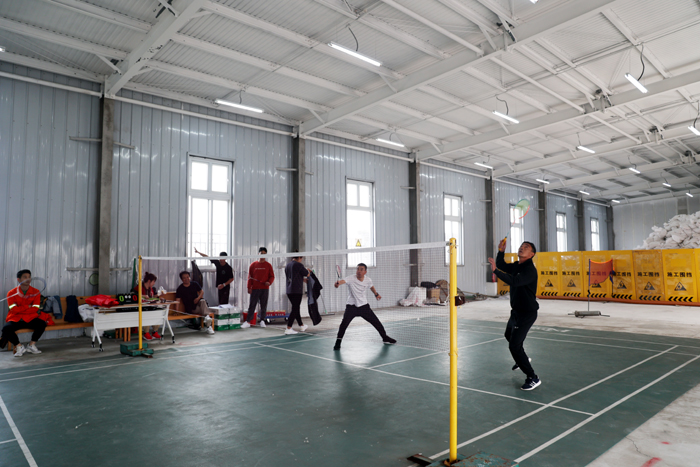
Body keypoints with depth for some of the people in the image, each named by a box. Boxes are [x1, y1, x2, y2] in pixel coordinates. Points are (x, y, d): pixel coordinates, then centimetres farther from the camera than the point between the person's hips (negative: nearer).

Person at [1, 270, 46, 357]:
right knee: (6, 328, -32)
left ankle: (31, 345, -6)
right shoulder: (11, 293, -2)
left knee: (42, 324, -29)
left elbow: (35, 309, -8)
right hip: (14, 320, -1)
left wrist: (20, 309, -12)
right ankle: (19, 346, -7)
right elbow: (14, 310, -13)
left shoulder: (36, 292, 1)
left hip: (30, 319, 1)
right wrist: (28, 306, -10)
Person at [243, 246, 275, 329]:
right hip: (255, 289, 0)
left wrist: (269, 282, -15)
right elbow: (250, 277, 6)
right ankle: (248, 322, 4)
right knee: (252, 305, 1)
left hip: (265, 289, 0)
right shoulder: (253, 265, 6)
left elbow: (272, 276, 5)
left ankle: (262, 321, 14)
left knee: (263, 306, 5)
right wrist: (249, 287, -2)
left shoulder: (268, 265, 5)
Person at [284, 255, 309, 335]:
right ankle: (288, 329, -7)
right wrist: (307, 270, 21)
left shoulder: (287, 265, 12)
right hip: (297, 291, -8)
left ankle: (301, 326, 32)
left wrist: (302, 279, 28)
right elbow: (306, 273, -2)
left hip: (289, 291, 8)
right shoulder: (298, 265, -11)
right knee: (295, 309, -4)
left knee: (296, 308, 18)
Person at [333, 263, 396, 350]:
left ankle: (385, 337, 34)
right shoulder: (351, 279, -19)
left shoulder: (368, 280, -5)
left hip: (364, 306, 3)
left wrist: (376, 294, 14)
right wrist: (338, 283, -61)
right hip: (351, 306, -3)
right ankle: (338, 342, -7)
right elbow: (343, 281, -41)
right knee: (344, 322, -23)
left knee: (376, 322, 10)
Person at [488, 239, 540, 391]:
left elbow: (514, 281, -38)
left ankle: (533, 378, -3)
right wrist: (501, 251, -1)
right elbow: (502, 265, 15)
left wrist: (495, 270, -43)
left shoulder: (530, 270, -24)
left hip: (527, 313, -10)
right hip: (516, 310, 10)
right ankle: (523, 359, 56)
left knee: (514, 345, -14)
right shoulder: (516, 266, 4)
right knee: (509, 335, 31)